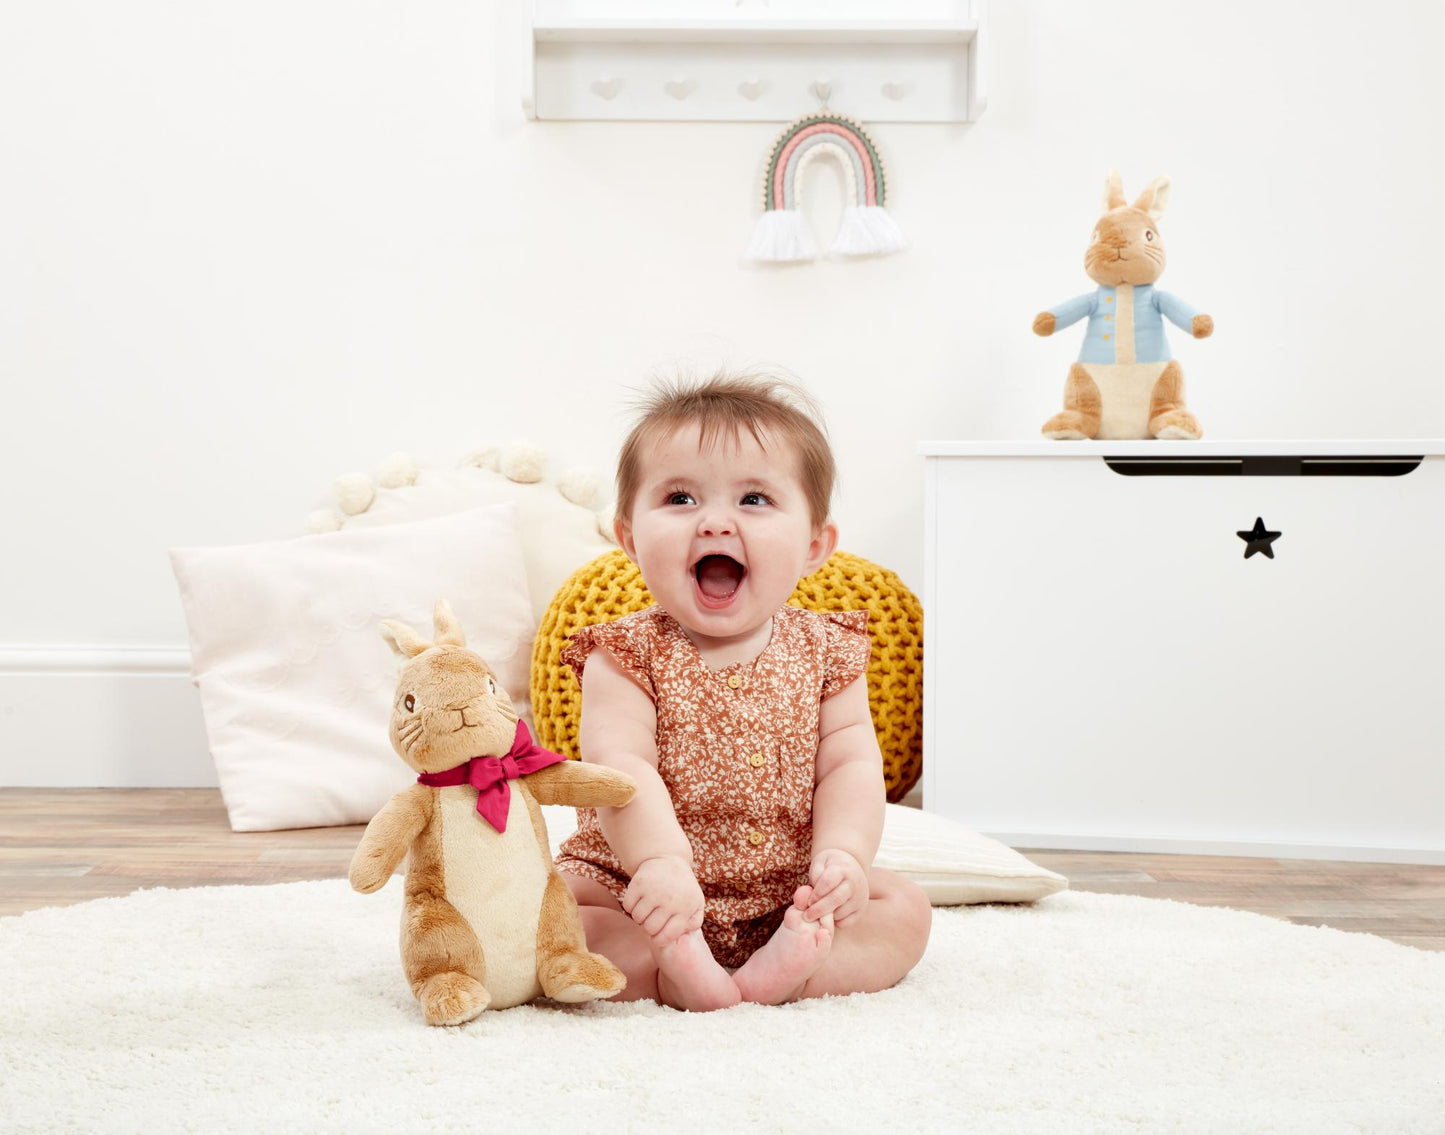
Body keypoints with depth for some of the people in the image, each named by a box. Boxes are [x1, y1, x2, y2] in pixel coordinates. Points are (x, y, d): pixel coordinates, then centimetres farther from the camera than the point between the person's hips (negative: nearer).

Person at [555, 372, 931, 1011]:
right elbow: (620, 764, -24)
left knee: (903, 910, -12)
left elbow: (849, 762, -7)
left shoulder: (825, 652, -2)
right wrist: (661, 861, -40)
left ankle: (776, 975, -30)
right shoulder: (627, 654, -11)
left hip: (786, 900, 3)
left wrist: (843, 854, -25)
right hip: (641, 891, -2)